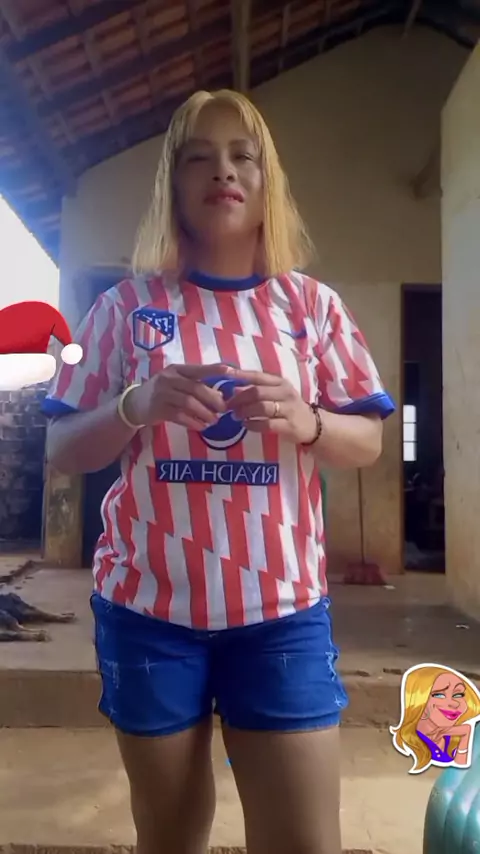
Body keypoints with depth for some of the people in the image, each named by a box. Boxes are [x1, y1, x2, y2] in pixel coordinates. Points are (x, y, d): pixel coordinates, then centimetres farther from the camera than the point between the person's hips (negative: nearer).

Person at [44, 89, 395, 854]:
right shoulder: (126, 306, 1)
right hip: (148, 605, 0)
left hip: (283, 609, 1)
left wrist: (305, 421, -16)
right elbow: (60, 451, 2)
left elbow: (368, 443, 6)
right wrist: (136, 406, -19)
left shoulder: (313, 306, 4)